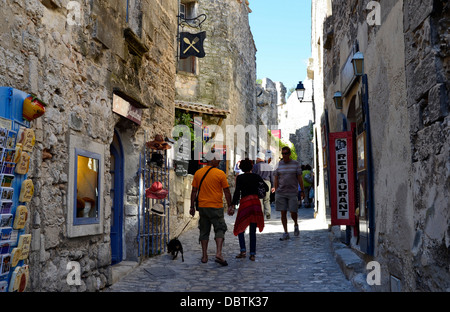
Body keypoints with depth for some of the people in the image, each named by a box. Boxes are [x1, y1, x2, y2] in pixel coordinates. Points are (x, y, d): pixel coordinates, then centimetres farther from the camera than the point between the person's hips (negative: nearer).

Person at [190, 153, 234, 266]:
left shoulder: (198, 173, 3)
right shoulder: (220, 174, -7)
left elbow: (194, 191, 6)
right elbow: (227, 192, -3)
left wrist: (192, 207, 12)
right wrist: (229, 206, 6)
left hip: (202, 206, 4)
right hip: (216, 207, -3)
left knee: (204, 231, 12)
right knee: (220, 229, 4)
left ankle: (204, 256, 14)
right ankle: (218, 253, -12)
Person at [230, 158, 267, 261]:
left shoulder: (240, 177, -1)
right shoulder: (256, 176, 7)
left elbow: (237, 192, -11)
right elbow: (266, 188, 7)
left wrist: (233, 205, -13)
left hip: (244, 202, -3)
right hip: (256, 203, 3)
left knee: (240, 228, 12)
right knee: (253, 231, 10)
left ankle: (243, 251, -2)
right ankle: (252, 254, 8)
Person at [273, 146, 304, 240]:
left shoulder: (295, 163, 3)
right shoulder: (278, 164, 5)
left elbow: (299, 178, 5)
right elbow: (276, 179, 7)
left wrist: (302, 191, 2)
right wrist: (276, 192, 2)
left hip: (292, 193, -1)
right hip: (281, 193, 1)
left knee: (293, 212, -4)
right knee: (283, 213, 0)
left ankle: (296, 225, 28)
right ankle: (286, 233, 7)